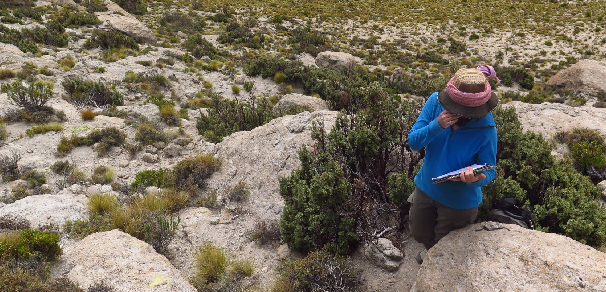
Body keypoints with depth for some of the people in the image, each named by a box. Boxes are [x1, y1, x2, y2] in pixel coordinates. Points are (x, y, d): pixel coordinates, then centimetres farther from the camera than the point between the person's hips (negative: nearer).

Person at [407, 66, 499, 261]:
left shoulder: (486, 129, -28)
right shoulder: (436, 101, -20)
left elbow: (489, 172, -19)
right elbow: (413, 142, -18)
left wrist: (476, 178, -43)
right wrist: (436, 126, -37)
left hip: (459, 200, -3)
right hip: (426, 187, 4)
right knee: (419, 233, 28)